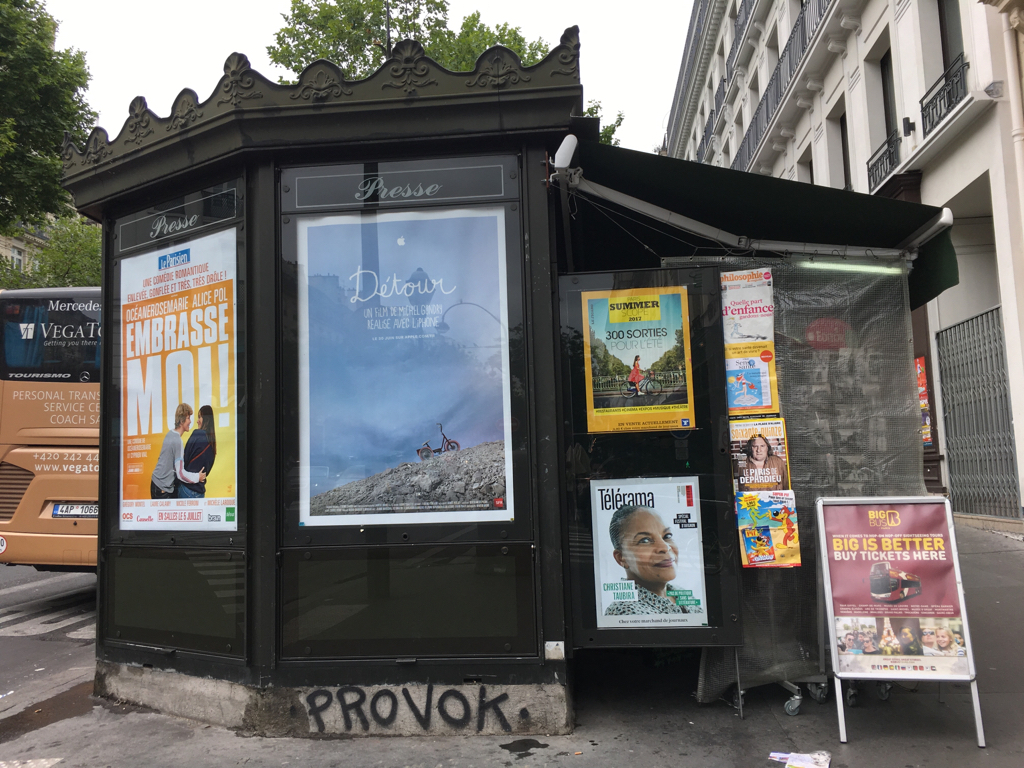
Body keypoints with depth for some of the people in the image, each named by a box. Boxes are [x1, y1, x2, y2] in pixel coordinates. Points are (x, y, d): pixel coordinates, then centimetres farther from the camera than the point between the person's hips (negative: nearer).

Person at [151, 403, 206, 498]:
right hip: (162, 489, -9)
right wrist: (198, 477, -9)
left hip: (156, 481, 9)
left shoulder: (170, 434, 4)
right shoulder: (177, 441, -20)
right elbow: (181, 473, -20)